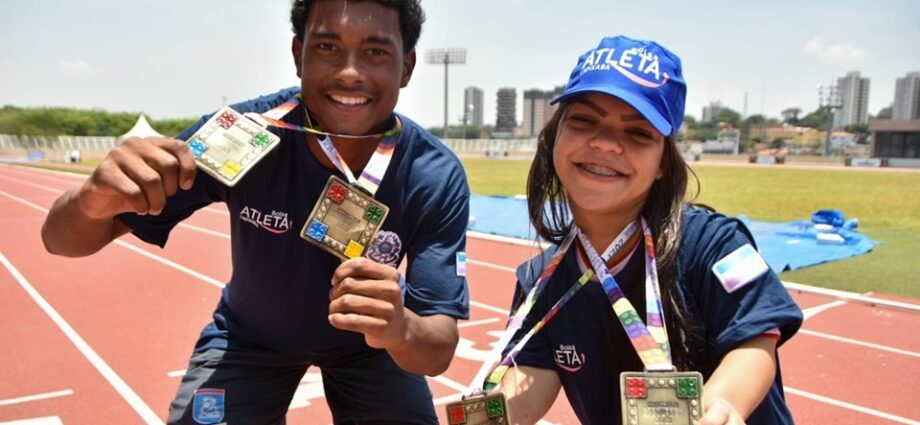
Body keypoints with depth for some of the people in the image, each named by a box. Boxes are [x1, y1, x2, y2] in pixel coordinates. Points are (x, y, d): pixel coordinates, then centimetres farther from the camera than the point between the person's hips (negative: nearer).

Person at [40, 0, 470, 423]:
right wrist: (92, 201, -46)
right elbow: (62, 239, -22)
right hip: (249, 339, 0)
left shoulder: (436, 177, -28)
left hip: (369, 342, 1)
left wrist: (401, 330, -53)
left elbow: (440, 351, -29)